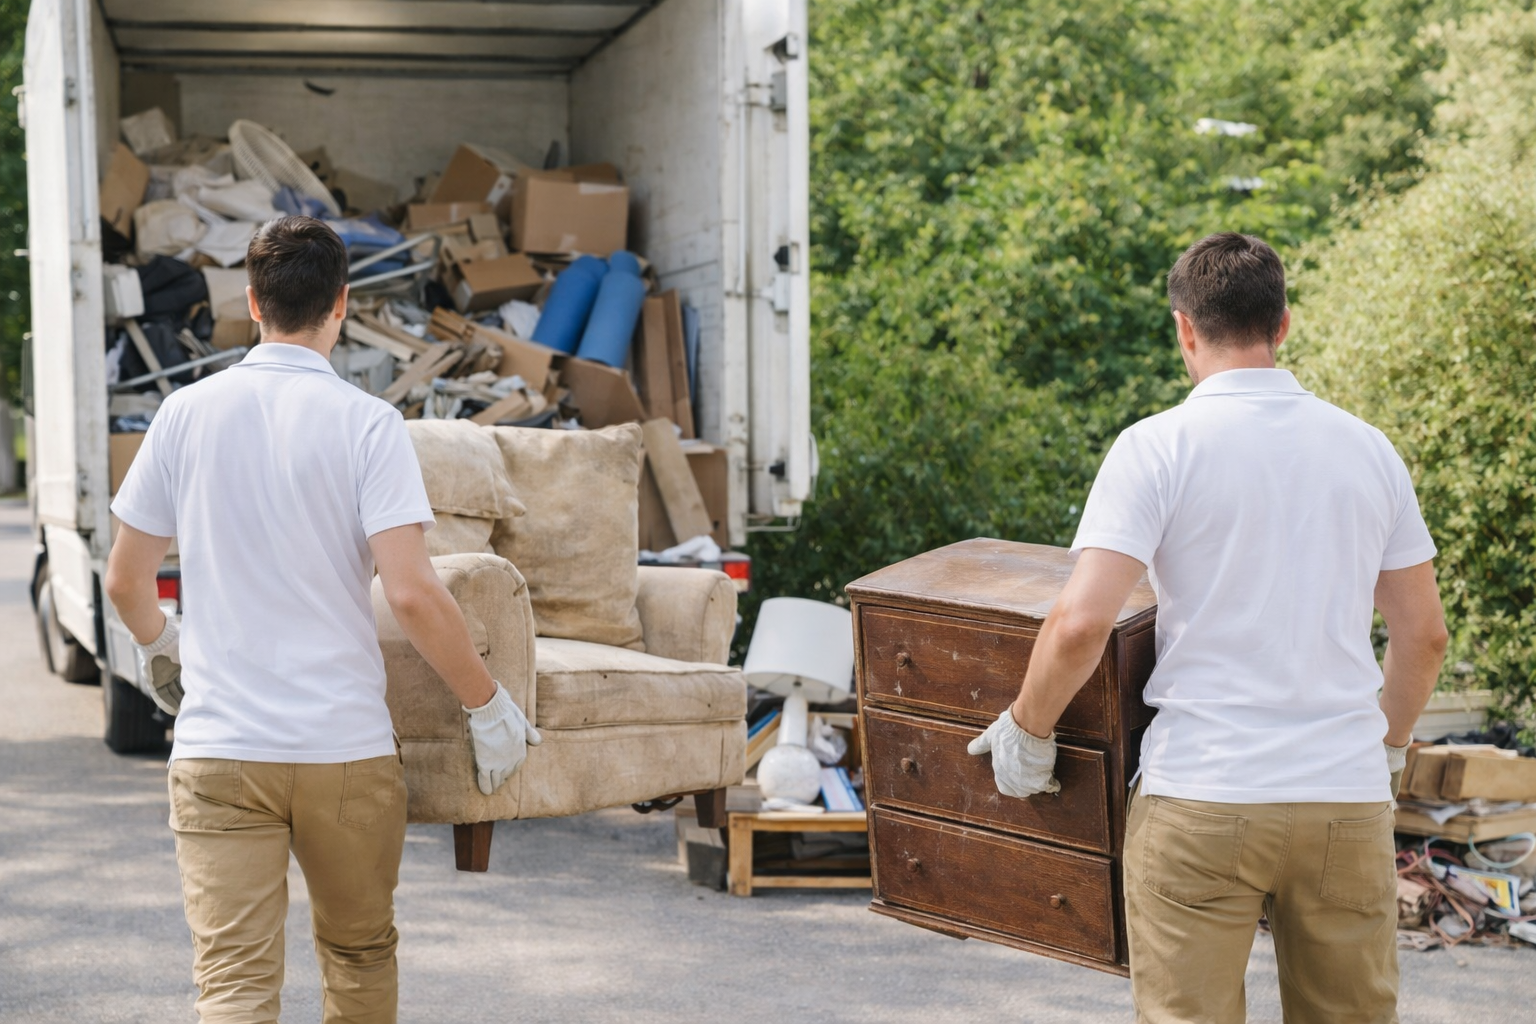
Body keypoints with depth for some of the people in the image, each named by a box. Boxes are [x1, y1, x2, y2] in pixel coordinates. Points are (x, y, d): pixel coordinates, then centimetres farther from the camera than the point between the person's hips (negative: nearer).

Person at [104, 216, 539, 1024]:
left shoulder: (187, 413, 2)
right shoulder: (365, 422, -7)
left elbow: (125, 580, 8)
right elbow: (411, 593, -16)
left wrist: (160, 648, 30)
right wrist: (487, 706, -4)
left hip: (217, 751, 1)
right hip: (346, 746, -1)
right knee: (360, 955, 21)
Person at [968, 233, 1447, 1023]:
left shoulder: (1159, 447, -6)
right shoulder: (1367, 449, 8)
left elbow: (1081, 622, -14)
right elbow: (1423, 635, 13)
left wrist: (1026, 729, 2)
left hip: (1202, 797, -4)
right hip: (1349, 800, 4)